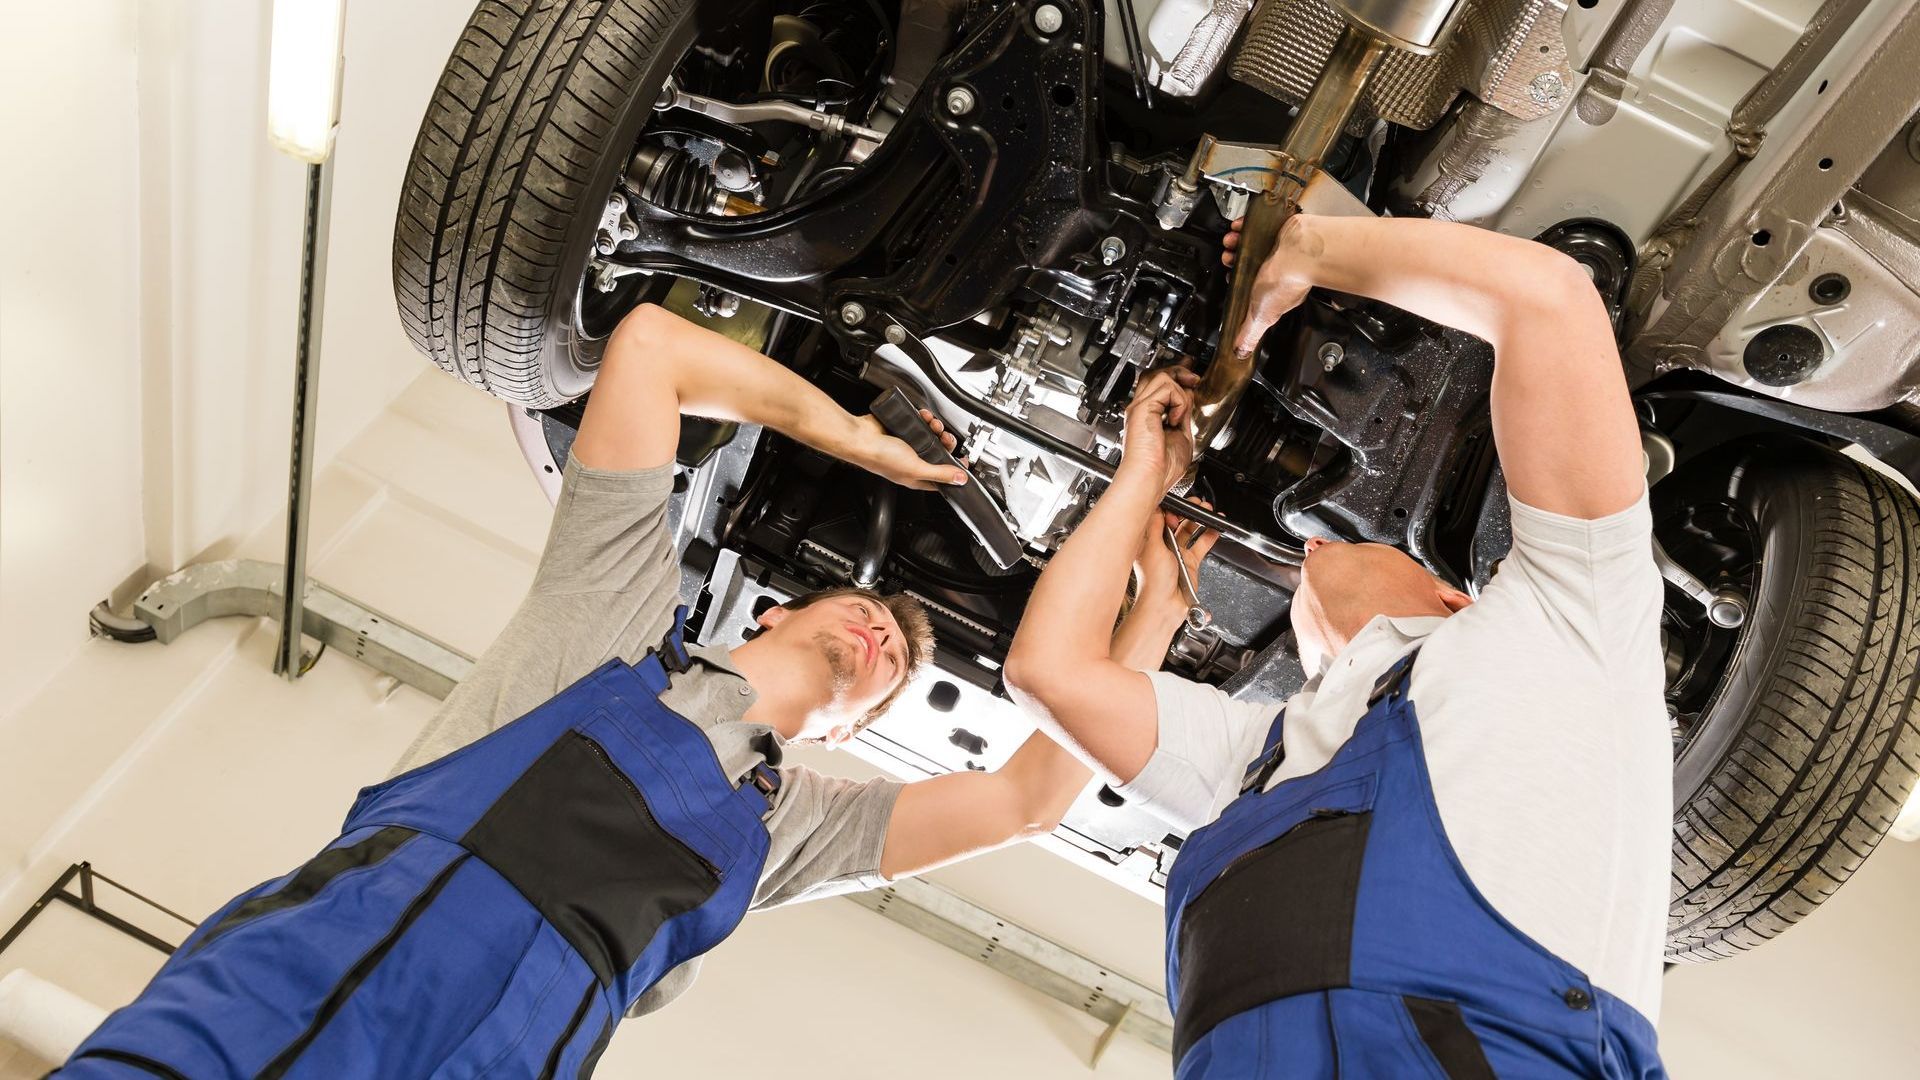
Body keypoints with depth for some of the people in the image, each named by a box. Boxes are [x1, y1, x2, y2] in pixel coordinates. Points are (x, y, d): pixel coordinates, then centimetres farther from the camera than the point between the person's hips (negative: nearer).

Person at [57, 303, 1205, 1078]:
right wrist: (855, 438, 26)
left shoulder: (798, 817, 30)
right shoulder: (625, 603, 24)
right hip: (334, 955, -3)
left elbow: (1033, 794, 23)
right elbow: (651, 341, 22)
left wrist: (1155, 608, 25)